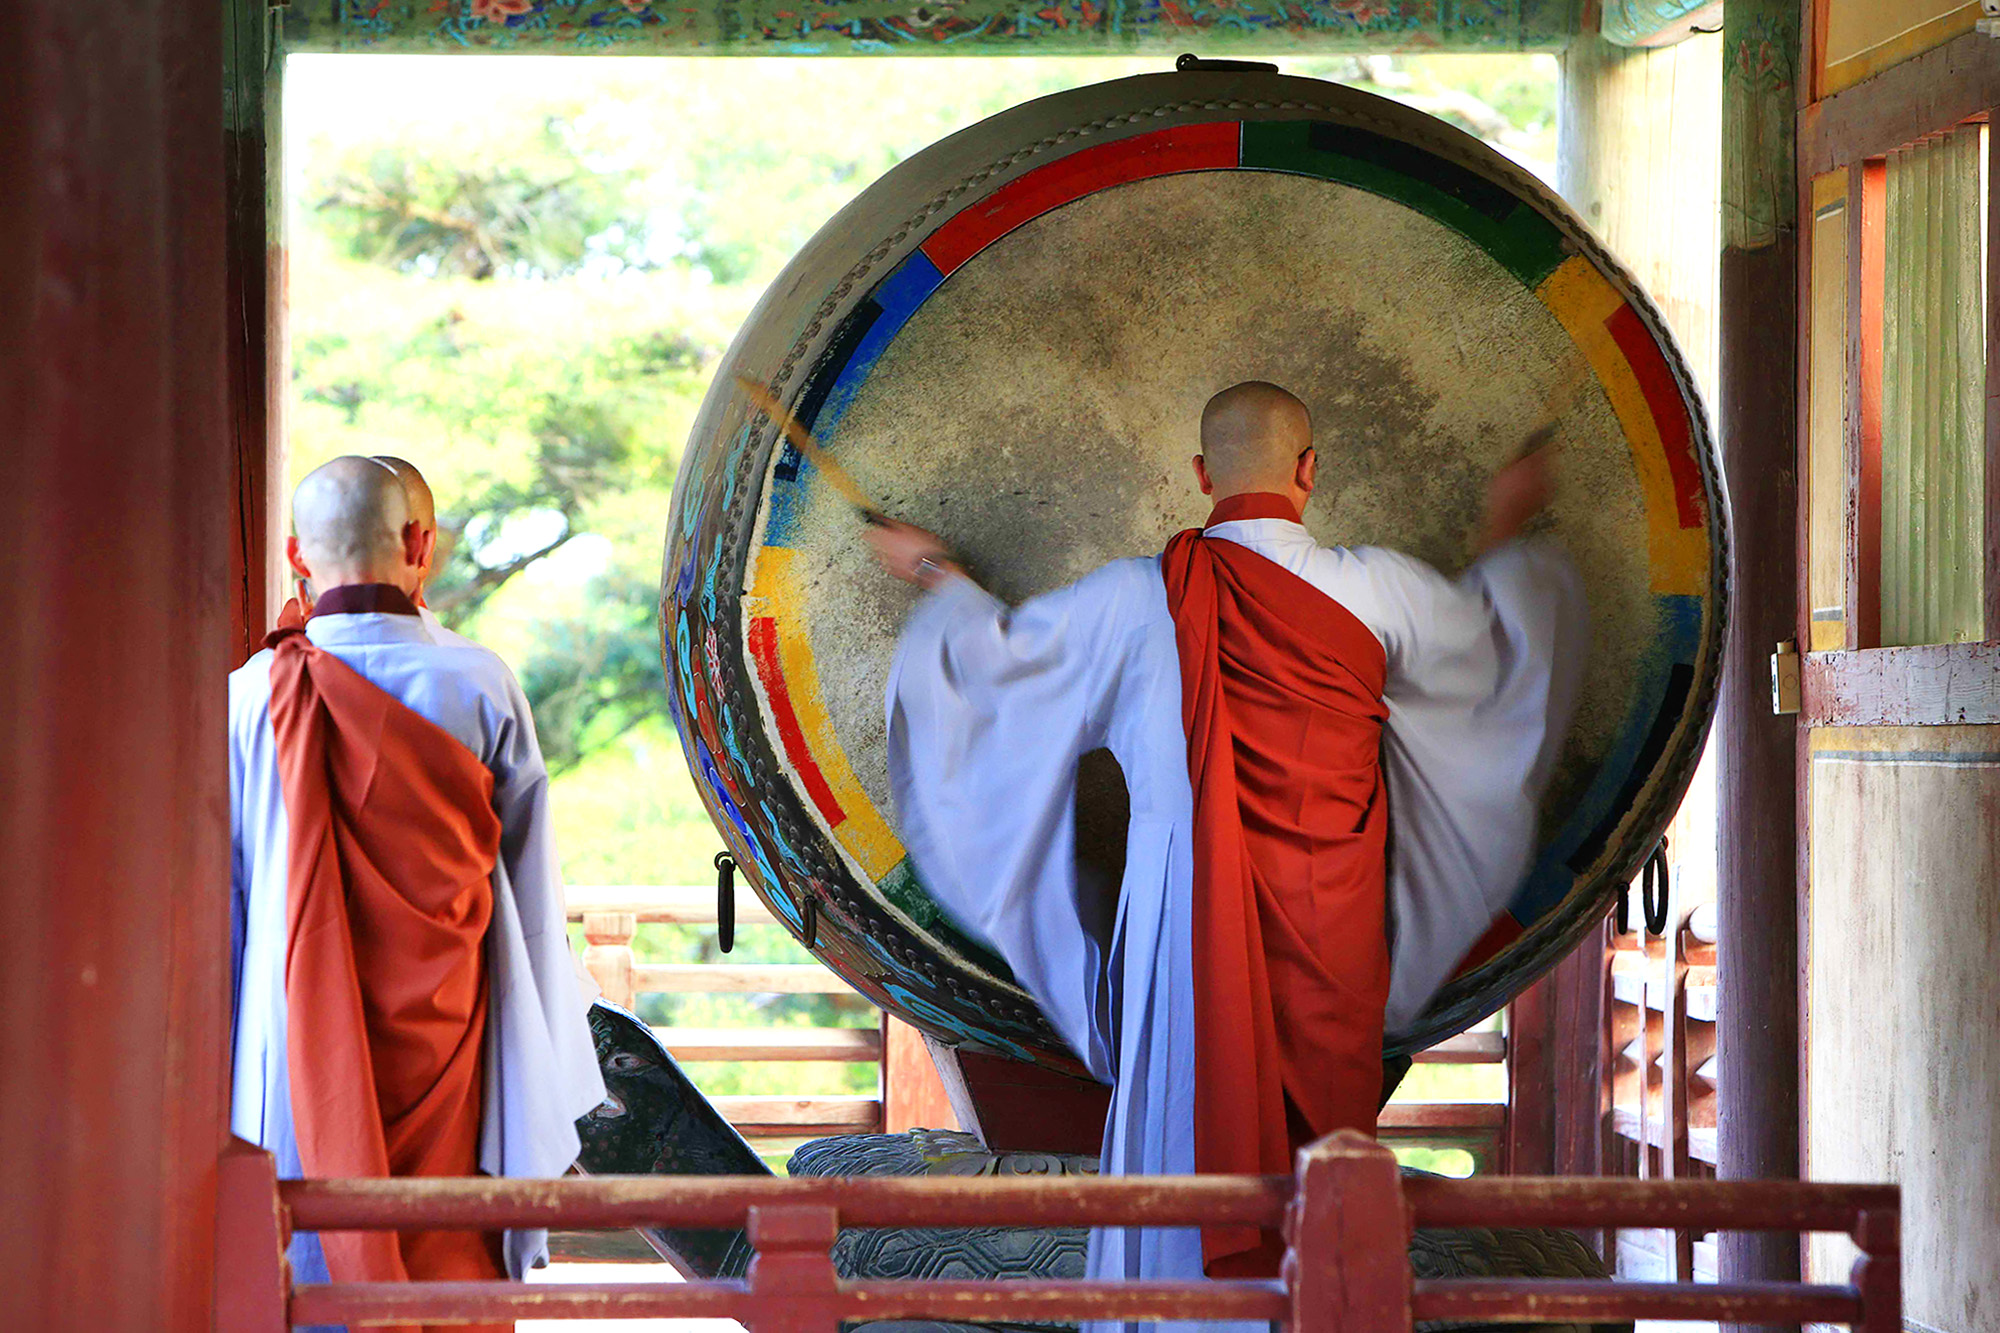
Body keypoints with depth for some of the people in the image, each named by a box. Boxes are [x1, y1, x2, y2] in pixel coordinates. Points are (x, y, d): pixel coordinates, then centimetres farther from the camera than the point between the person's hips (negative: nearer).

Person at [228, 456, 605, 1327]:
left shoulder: (254, 697, -4)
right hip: (445, 1054, 0)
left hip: (300, 1057, 0)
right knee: (450, 1257, 6)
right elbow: (534, 898, 1)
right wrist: (551, 1084, 10)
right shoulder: (480, 687, -4)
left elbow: (216, 904, 1)